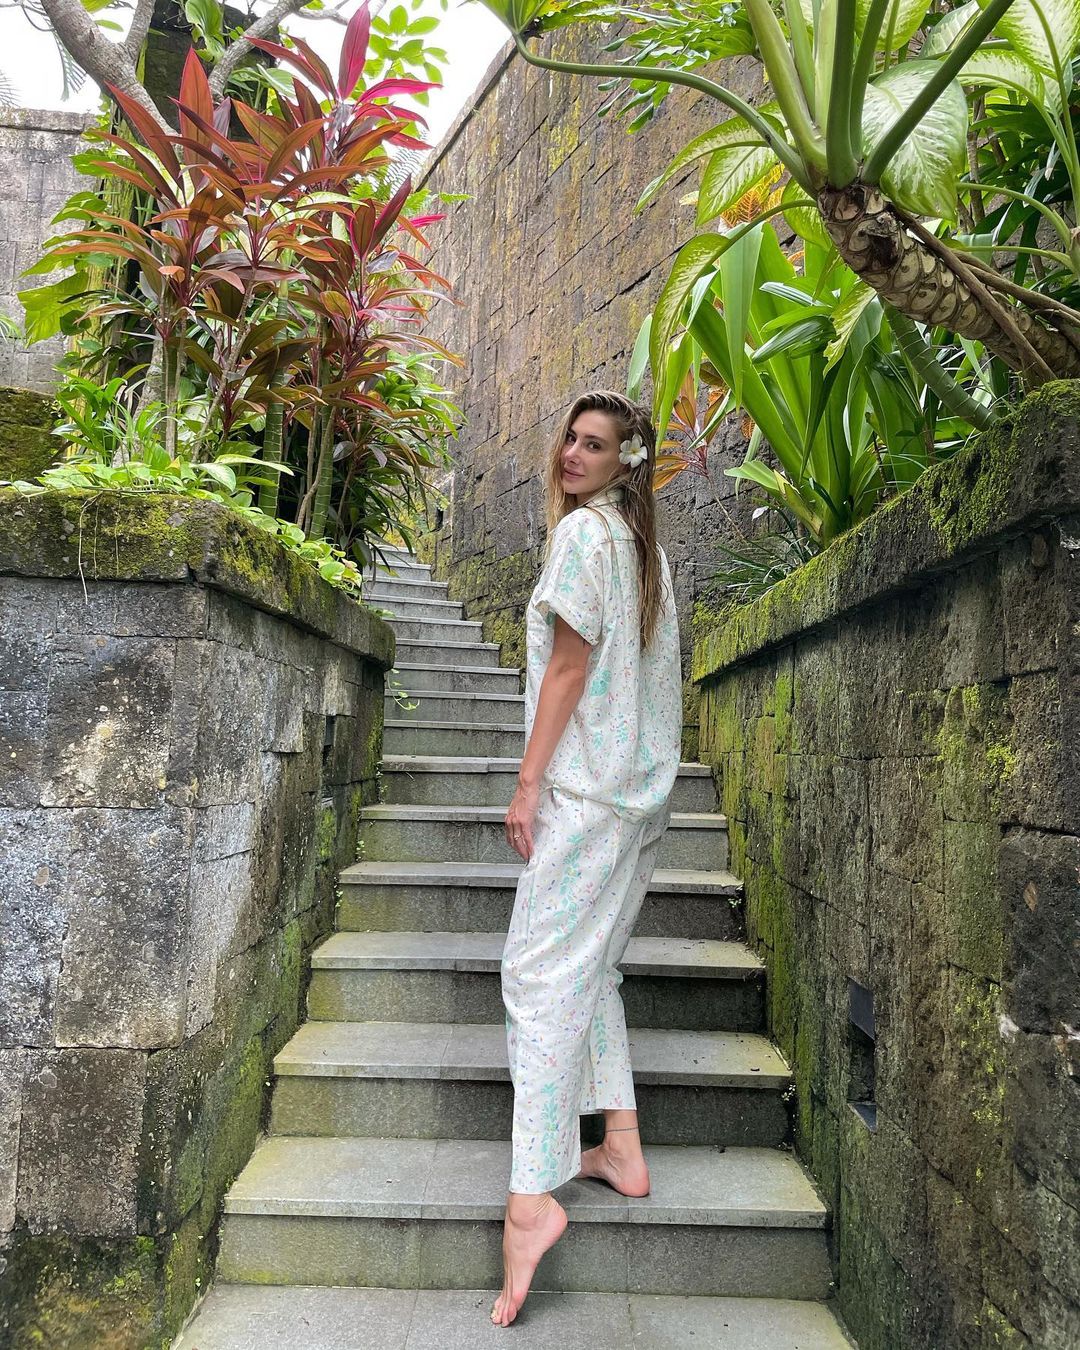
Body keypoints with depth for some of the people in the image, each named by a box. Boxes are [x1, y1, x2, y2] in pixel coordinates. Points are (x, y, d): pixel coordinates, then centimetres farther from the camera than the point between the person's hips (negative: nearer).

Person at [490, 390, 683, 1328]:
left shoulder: (583, 530, -8)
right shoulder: (646, 544, 18)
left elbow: (570, 663, -14)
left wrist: (529, 780, -12)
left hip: (589, 786, -9)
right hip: (644, 788, 9)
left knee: (541, 971, -10)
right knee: (591, 966, 15)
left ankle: (533, 1196, -10)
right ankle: (622, 1151, 21)